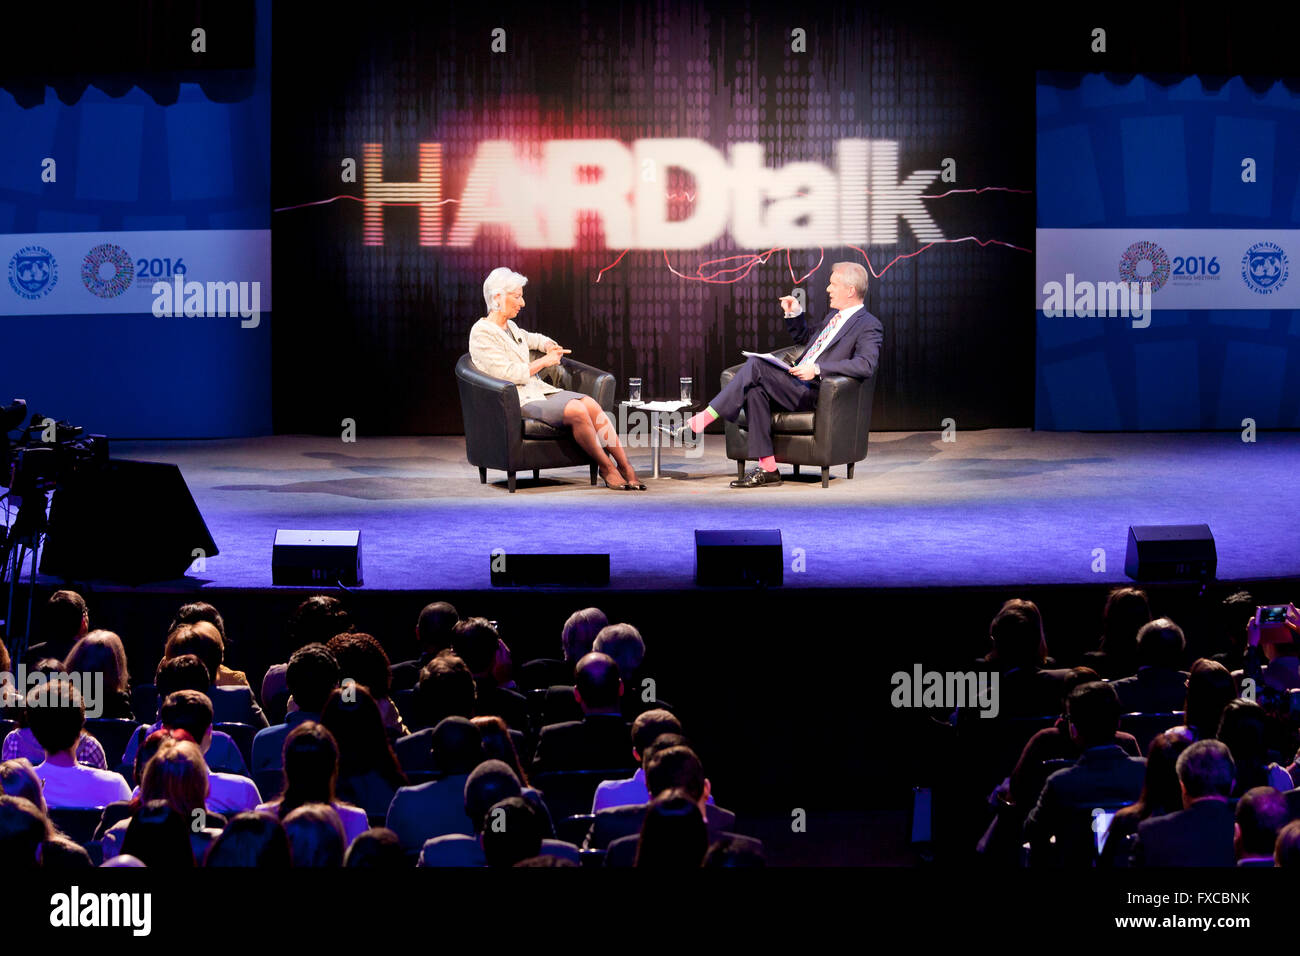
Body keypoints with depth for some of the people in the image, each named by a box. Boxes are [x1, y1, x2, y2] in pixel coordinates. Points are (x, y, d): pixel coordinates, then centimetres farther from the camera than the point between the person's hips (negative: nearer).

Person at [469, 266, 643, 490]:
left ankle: (625, 466, -19)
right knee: (577, 410, -29)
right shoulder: (482, 333, -9)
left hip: (538, 390, 8)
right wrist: (544, 361, -9)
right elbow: (508, 373, -18)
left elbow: (532, 338, 40)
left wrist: (550, 346, 17)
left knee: (591, 404, -17)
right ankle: (607, 468, -16)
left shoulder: (510, 327, 18)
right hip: (519, 400, -8)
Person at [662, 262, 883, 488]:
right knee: (754, 388, -22)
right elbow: (802, 337, 40)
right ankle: (767, 468, -21)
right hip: (795, 383, 9)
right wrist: (794, 314, 18)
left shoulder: (869, 326, -4)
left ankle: (698, 423, -22)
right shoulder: (834, 316, 24)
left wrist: (817, 369, -28)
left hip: (814, 392, -9)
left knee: (756, 366, -23)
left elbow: (866, 365, -21)